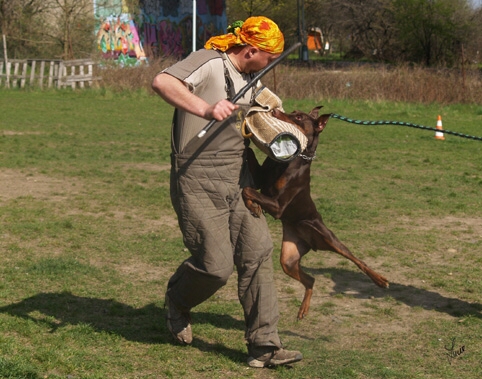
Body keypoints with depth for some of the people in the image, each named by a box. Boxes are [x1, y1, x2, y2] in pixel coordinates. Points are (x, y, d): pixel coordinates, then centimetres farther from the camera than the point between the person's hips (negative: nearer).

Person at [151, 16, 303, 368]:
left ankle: (264, 345, 4)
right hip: (198, 184, -8)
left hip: (238, 181, 8)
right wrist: (205, 109, -43)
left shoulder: (249, 79, 16)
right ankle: (177, 301, 27)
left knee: (257, 253, -1)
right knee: (216, 265, -7)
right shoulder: (209, 62, -12)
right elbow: (162, 82, -29)